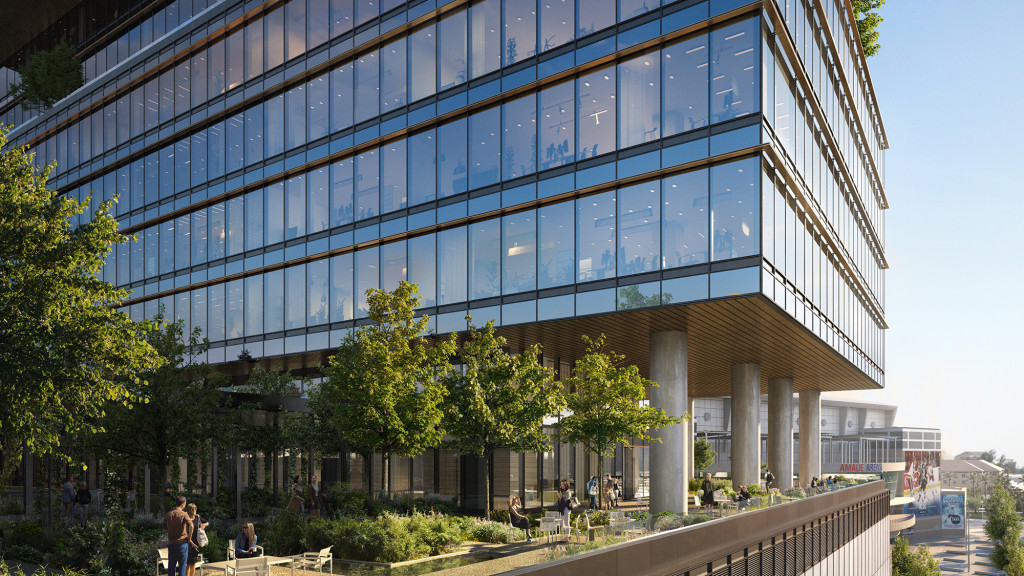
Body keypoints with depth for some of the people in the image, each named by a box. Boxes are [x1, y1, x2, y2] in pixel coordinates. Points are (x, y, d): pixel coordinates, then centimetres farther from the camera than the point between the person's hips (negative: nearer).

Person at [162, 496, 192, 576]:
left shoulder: (168, 514, 4)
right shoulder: (183, 514, -12)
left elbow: (164, 528, 13)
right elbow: (191, 525, -27)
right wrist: (189, 536, -13)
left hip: (171, 543, 5)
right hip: (182, 543, -5)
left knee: (171, 565, 12)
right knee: (182, 565, 4)